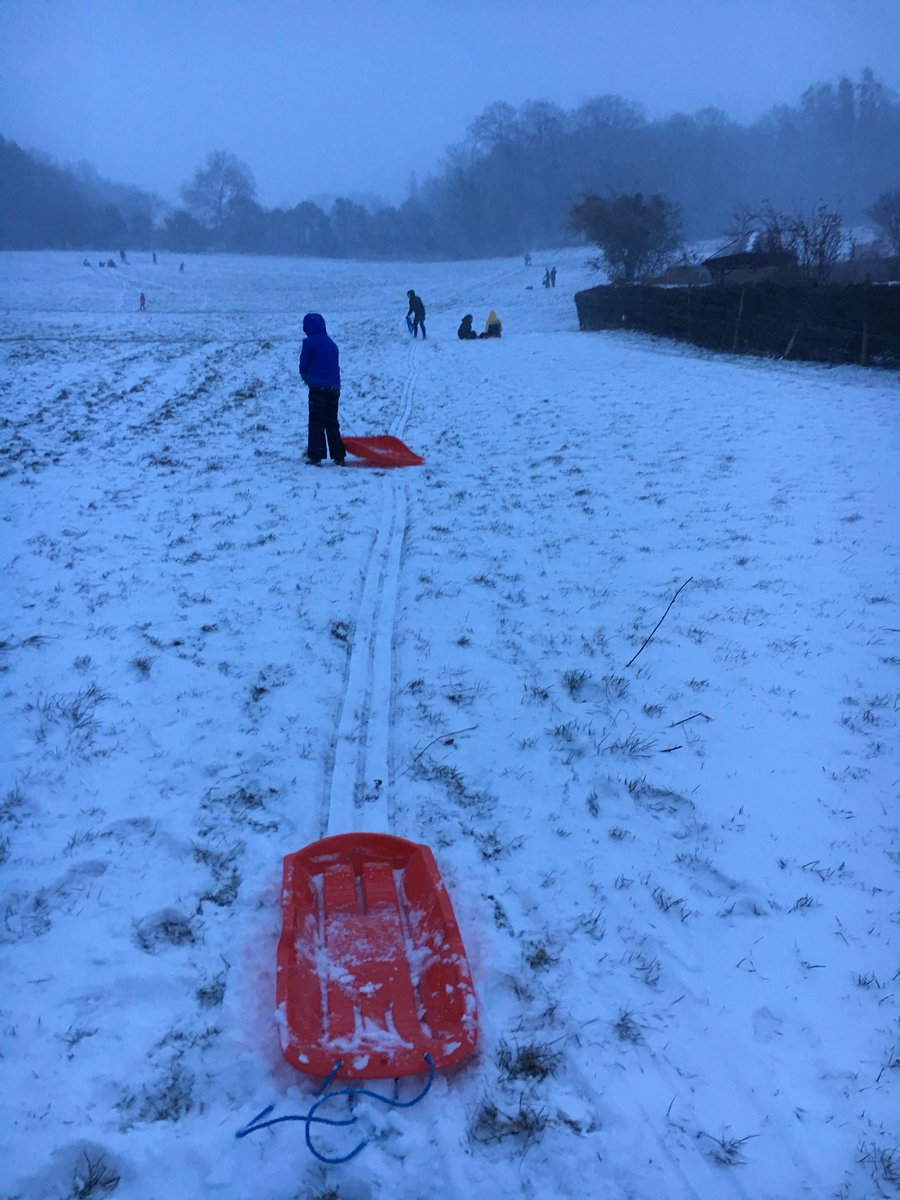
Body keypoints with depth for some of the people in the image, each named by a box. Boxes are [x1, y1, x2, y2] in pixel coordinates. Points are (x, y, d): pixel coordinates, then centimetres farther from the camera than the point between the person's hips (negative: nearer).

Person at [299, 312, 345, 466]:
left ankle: (315, 456, -7)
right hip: (334, 387, 6)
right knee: (332, 423, 13)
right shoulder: (331, 344, 14)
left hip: (318, 387, -6)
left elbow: (304, 363, 2)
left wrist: (306, 378, 20)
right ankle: (338, 456, 12)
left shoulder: (309, 342, -5)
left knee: (316, 423, -2)